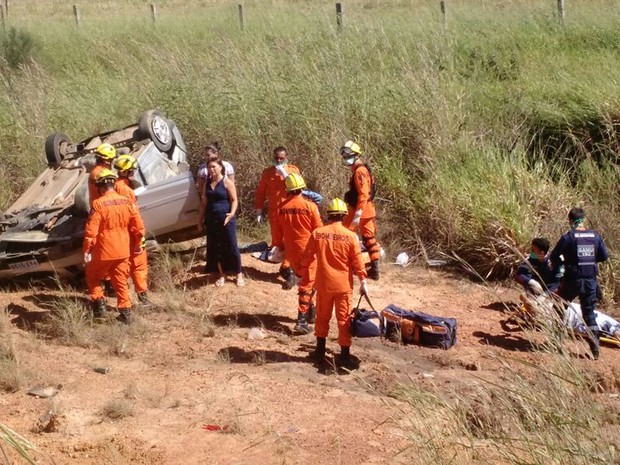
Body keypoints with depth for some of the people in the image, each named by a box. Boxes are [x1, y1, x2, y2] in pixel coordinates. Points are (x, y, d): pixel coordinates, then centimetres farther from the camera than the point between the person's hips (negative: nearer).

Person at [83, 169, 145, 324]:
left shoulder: (99, 204, -16)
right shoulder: (127, 202, 0)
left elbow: (91, 231, -18)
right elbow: (139, 227, 1)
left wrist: (86, 250, -9)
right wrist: (136, 244, 15)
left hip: (103, 252, -4)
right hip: (123, 251, 5)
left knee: (92, 277, 19)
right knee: (121, 282, 15)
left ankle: (99, 304, 11)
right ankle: (126, 312, 14)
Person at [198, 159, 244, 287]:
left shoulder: (227, 182, -5)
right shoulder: (208, 183, 10)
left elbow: (234, 200, -7)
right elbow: (204, 203, 16)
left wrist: (232, 214, -24)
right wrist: (201, 219, 13)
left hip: (225, 219, -5)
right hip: (211, 220, 5)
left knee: (231, 246, -2)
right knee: (215, 248, 8)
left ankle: (239, 274, 10)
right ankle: (222, 275, 20)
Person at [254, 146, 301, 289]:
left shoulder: (293, 170, 1)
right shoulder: (267, 172, 5)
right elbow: (260, 192, 9)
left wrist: (285, 175, -20)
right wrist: (258, 211, 5)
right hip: (274, 213, 2)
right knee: (277, 241, 8)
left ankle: (290, 272, -4)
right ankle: (285, 266, 25)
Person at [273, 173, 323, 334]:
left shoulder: (281, 208, -2)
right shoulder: (310, 206, -13)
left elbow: (278, 231, 6)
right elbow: (319, 230, -7)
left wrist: (280, 248, 20)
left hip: (291, 250, 4)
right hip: (308, 250, -4)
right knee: (308, 284, 0)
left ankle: (310, 311, 30)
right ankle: (302, 320, -7)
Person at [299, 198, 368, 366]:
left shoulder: (317, 233, -5)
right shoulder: (350, 236, -8)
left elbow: (307, 257, 1)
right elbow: (357, 262, -6)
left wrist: (304, 277, 13)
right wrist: (363, 282, 2)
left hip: (323, 284, 1)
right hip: (343, 285, -1)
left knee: (322, 317, 16)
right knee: (344, 319, 7)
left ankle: (320, 351, 22)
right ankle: (345, 354, 10)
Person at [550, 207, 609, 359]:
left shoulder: (568, 237, -10)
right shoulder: (595, 236, 2)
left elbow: (554, 257, -8)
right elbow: (604, 256, 8)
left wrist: (565, 262, 11)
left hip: (573, 280, -4)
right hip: (591, 280, 4)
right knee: (589, 313, 12)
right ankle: (595, 348, 5)